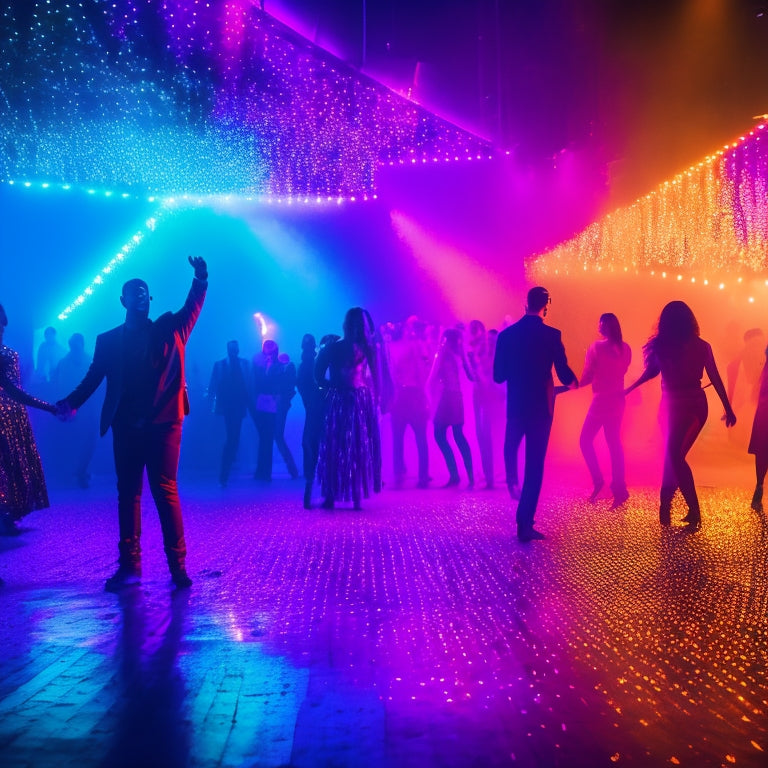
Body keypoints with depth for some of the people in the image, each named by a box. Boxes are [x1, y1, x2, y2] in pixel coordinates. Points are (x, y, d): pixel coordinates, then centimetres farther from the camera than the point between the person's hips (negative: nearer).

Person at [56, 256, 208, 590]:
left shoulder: (169, 329, 9)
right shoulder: (108, 340, 12)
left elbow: (193, 306, 0)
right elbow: (93, 377, 8)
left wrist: (200, 280, -19)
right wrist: (71, 402, -7)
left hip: (163, 424, -3)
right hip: (126, 427, 3)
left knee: (165, 492, -5)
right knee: (128, 493, 7)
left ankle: (178, 565, 1)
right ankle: (129, 565, 13)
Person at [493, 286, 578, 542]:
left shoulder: (506, 334, -1)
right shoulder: (552, 335, -10)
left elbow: (498, 376, 2)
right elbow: (564, 374, -13)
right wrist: (573, 383, 11)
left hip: (515, 405, 2)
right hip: (541, 406, -2)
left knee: (511, 447, 33)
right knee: (535, 462, 2)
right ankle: (524, 524, 0)